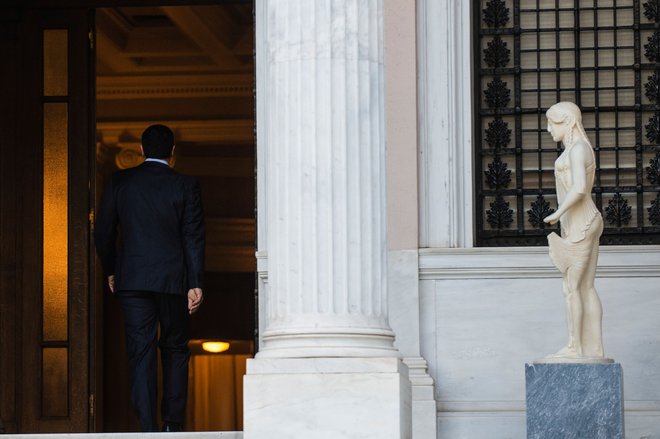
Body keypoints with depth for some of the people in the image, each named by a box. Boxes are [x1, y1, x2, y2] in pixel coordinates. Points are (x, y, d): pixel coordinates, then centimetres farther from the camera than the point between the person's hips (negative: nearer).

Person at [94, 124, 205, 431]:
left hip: (132, 279, 1)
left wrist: (110, 271, 19)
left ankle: (148, 426, -10)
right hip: (173, 279, 0)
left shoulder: (119, 182, 3)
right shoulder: (186, 186, -1)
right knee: (174, 350, 12)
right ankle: (173, 424, 9)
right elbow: (194, 237, -4)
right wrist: (195, 284, -4)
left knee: (141, 353, -1)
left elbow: (103, 233, 5)